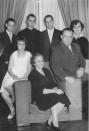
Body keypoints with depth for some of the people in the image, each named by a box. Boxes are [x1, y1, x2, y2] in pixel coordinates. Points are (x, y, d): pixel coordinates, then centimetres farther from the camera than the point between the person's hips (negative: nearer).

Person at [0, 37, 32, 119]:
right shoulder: (13, 55, 5)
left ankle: (14, 97, 0)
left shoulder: (28, 55, 2)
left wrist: (24, 76, -13)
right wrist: (13, 76, -16)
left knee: (8, 85, -30)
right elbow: (9, 69, 3)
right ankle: (12, 110, 7)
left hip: (22, 77, -2)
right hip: (12, 76, 3)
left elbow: (29, 68, 3)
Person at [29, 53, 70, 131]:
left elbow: (53, 83, 12)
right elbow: (38, 90, -15)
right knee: (54, 98, -33)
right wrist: (54, 91, -24)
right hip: (39, 97, -6)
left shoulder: (46, 71, 18)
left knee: (63, 99, -23)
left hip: (51, 93, 6)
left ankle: (50, 121, -12)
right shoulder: (32, 75, -3)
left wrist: (55, 89, -13)